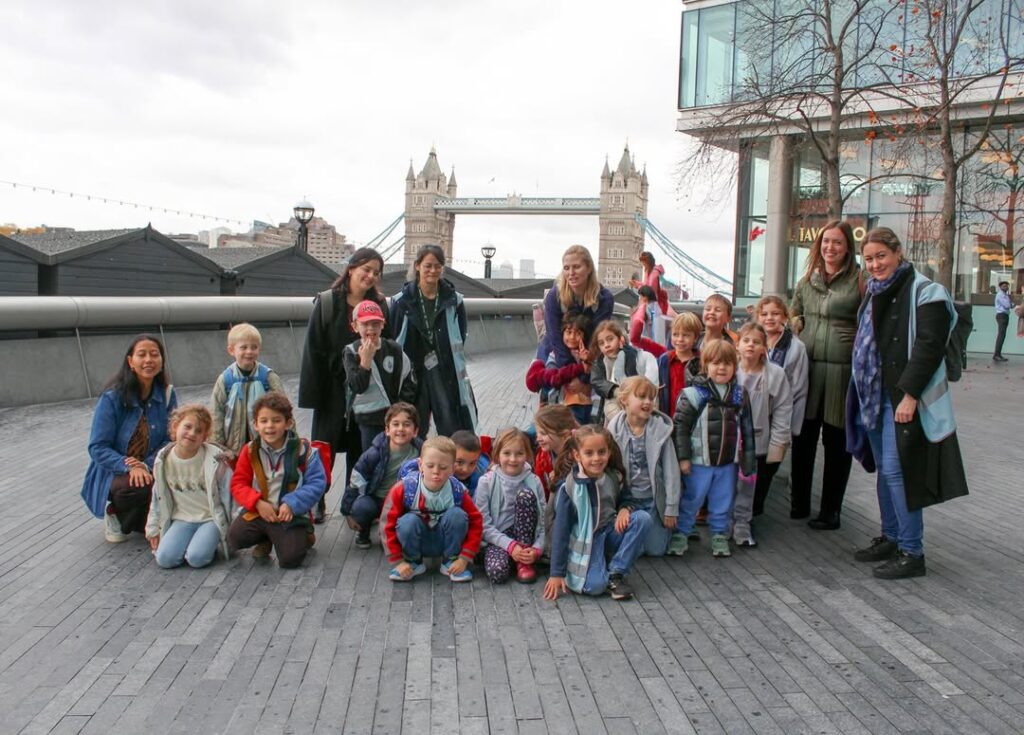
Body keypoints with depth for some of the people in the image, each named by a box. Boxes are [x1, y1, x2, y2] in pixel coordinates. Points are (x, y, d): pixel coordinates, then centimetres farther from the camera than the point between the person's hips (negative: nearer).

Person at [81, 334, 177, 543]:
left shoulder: (167, 394, -3)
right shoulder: (113, 397, -14)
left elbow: (170, 439, -3)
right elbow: (97, 448, -14)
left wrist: (147, 466, -21)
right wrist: (129, 467, -28)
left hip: (151, 471, 4)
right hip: (113, 474, -4)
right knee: (138, 486, -35)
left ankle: (142, 521, 10)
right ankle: (114, 514, 2)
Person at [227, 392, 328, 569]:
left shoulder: (303, 450, -8)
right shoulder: (250, 451, 0)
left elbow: (317, 483, -9)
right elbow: (238, 484, 1)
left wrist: (292, 504, -20)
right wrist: (258, 503, -16)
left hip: (291, 514, -3)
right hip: (259, 510, 3)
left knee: (290, 558, -17)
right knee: (234, 537, -19)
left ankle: (304, 536, 19)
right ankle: (265, 538, 14)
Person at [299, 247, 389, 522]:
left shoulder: (379, 305, 3)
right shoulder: (327, 303, -5)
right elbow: (314, 349, -6)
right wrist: (313, 392, -10)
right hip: (334, 387, -2)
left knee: (360, 448, 9)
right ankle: (316, 502, 20)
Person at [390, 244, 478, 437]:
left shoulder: (454, 300, 4)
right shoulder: (402, 301, 0)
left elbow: (461, 338, 10)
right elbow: (392, 340, 4)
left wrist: (448, 361, 2)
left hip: (447, 376, 1)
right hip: (412, 375, 0)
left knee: (454, 435, 1)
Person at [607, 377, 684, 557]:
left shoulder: (661, 429, -14)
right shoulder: (615, 429, -11)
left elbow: (671, 471, -9)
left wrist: (671, 509, -7)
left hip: (654, 499, -1)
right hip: (628, 499, 1)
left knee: (655, 549, 2)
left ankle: (669, 528, 34)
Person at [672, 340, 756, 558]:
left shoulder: (740, 395, 3)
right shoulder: (693, 394, -12)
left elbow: (747, 428, 10)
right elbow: (680, 426, -12)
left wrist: (748, 458, 10)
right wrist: (683, 457, -13)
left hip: (728, 461, 4)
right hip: (699, 461, -4)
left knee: (722, 503, 15)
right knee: (691, 500, 8)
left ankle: (719, 536, 31)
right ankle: (681, 534, 23)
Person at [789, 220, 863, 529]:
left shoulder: (859, 280, -2)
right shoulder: (808, 280, 13)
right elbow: (794, 314, 25)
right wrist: (798, 327, 8)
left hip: (843, 370, -4)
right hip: (807, 367, 4)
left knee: (837, 443, 4)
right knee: (802, 438, 11)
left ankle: (830, 512, 17)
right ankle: (799, 503, 26)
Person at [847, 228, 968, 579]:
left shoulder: (924, 293, -10)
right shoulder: (874, 294, 15)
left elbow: (930, 347, -18)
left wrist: (910, 396, -22)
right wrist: (863, 395, 17)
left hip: (904, 399, -8)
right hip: (875, 396, 8)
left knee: (896, 470, -9)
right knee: (884, 470, 13)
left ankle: (912, 553, 0)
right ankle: (890, 538, 24)